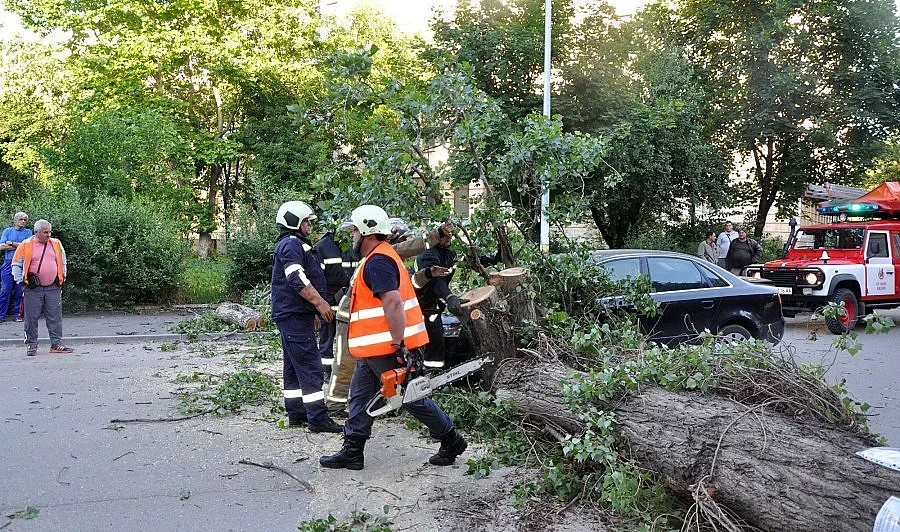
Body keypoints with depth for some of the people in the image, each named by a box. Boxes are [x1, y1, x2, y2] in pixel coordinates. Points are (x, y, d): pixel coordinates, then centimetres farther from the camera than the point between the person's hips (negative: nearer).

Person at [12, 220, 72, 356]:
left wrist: (62, 278, 16)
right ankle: (32, 345, 11)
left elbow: (63, 263, 22)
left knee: (55, 318, 3)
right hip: (33, 289, -3)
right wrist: (21, 281, -1)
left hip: (53, 288, 3)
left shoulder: (56, 244, 9)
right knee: (32, 318, 1)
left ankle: (56, 344, 9)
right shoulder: (26, 245, -1)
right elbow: (16, 265, 5)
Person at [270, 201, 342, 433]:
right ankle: (318, 418, -11)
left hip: (293, 315, 11)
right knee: (310, 367, -11)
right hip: (294, 316, -11)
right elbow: (298, 280, -23)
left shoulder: (297, 244, 23)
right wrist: (321, 303, -20)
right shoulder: (292, 244, -12)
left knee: (294, 366, 14)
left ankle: (296, 413, 20)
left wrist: (314, 312, 28)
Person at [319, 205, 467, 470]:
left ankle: (452, 441, 13)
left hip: (388, 348, -11)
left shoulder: (377, 262, -20)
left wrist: (399, 344, -30)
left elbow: (393, 302, -31)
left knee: (412, 397, 1)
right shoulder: (381, 257, 15)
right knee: (360, 396, 12)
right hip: (374, 349, 11)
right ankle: (352, 451, 17)